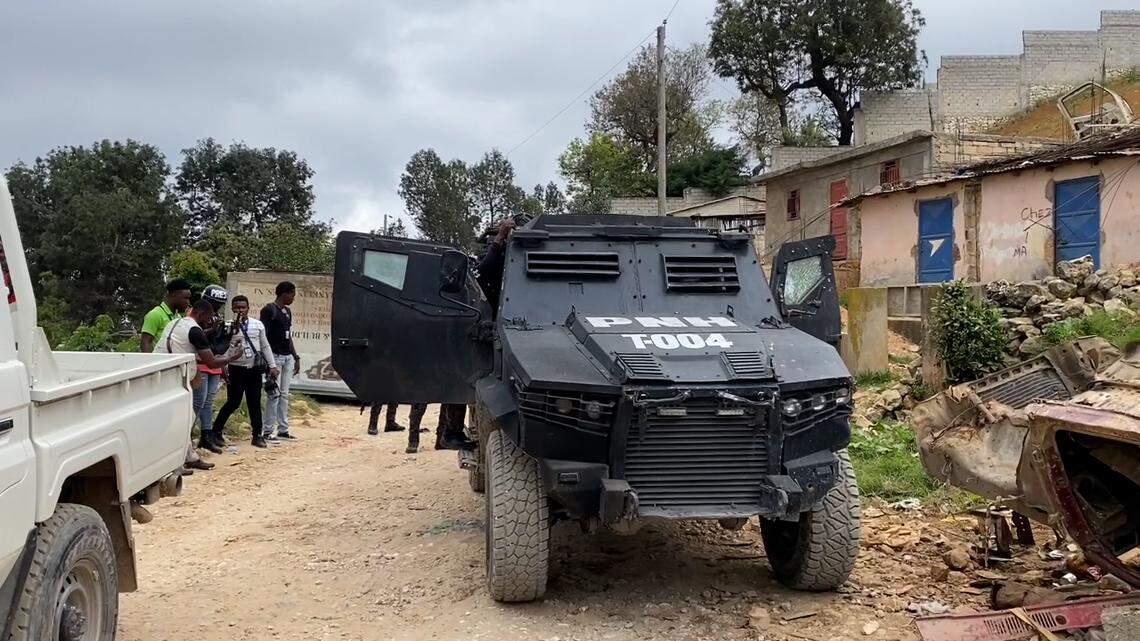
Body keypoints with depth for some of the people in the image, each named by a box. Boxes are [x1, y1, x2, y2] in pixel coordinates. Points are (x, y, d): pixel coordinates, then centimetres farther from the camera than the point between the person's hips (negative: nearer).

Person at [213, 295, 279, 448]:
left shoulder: (257, 325, 6)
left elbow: (265, 346, 11)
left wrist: (272, 365, 8)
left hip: (255, 369, 3)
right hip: (236, 369, -3)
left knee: (255, 403, 9)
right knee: (233, 403, -1)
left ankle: (257, 435, 17)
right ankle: (216, 431, 14)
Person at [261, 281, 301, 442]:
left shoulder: (287, 311, 15)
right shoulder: (269, 310, -11)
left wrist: (296, 358, 20)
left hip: (288, 357, 8)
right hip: (275, 356, -8)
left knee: (284, 394, 9)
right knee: (275, 393, -8)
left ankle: (283, 429, 14)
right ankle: (268, 431, -3)